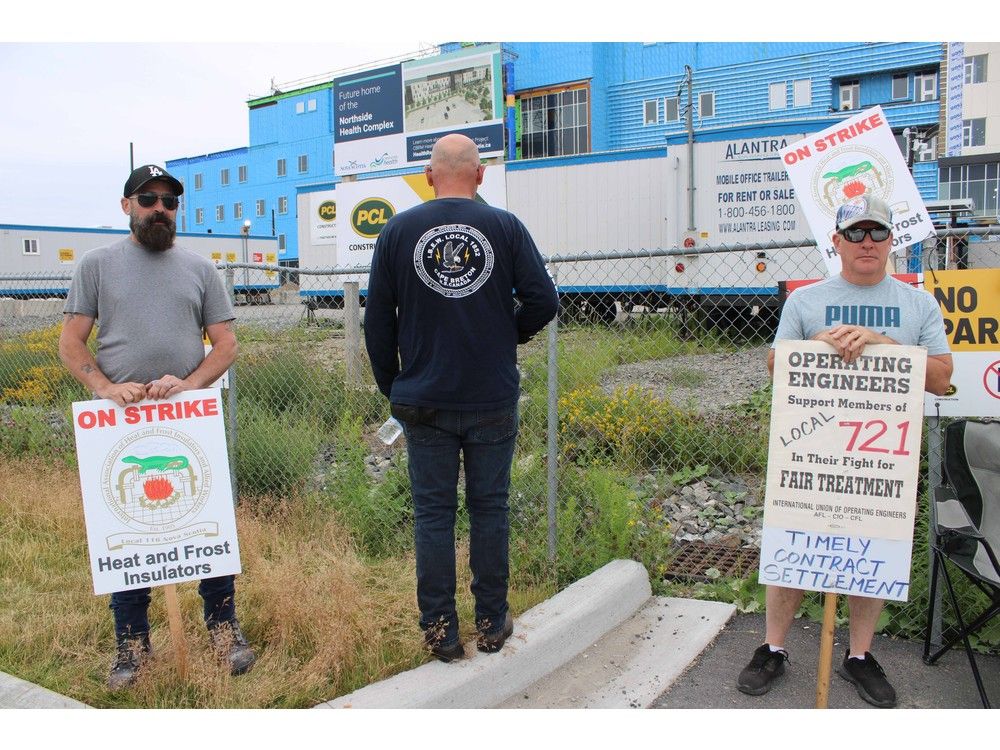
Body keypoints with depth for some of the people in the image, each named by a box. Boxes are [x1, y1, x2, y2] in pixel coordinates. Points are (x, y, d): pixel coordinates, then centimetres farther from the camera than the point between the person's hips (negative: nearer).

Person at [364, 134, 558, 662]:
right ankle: (492, 623, 22)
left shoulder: (398, 231, 0)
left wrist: (391, 385, 13)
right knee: (489, 508, 11)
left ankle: (440, 630, 16)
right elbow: (544, 301, -4)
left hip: (424, 401, 0)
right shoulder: (505, 227, -3)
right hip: (493, 400, 0)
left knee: (433, 512, 9)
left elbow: (377, 320, 2)